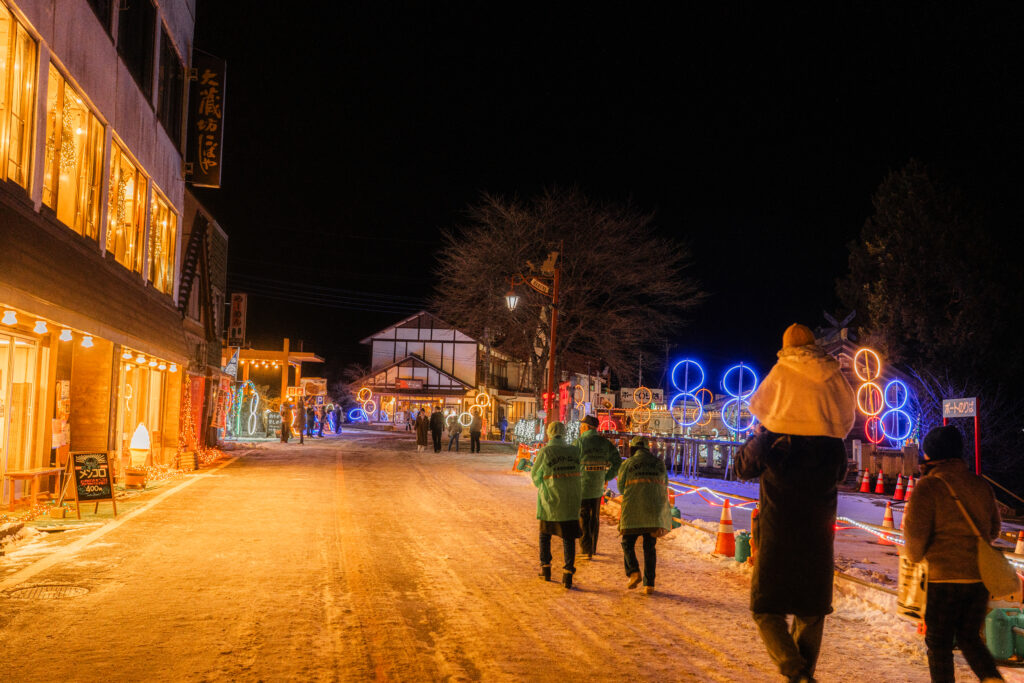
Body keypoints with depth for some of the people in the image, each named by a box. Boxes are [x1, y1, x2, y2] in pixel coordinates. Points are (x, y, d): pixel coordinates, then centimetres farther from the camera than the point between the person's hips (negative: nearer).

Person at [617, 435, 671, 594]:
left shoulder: (627, 464, 1)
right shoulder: (659, 463, 9)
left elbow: (621, 487, 6)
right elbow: (664, 486, 14)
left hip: (633, 510, -3)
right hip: (654, 510, 3)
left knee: (628, 543, 11)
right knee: (650, 547, 11)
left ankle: (634, 572, -12)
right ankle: (649, 584, 5)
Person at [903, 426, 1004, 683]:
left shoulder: (928, 487, -10)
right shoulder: (981, 485, 7)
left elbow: (916, 534, -14)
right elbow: (993, 530, 16)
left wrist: (914, 555, 6)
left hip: (945, 577, -5)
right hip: (981, 576, 5)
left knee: (939, 643, 8)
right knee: (969, 637, 19)